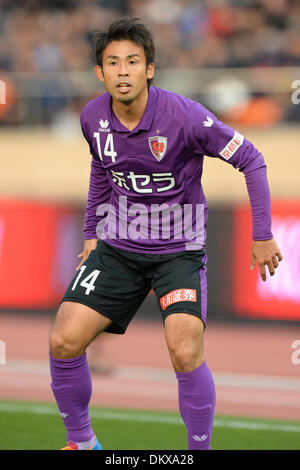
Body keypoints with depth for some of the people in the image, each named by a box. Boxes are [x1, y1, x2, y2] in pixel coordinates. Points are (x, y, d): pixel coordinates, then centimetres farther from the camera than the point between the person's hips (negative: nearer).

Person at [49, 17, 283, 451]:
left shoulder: (184, 116, -21)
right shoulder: (93, 118, -6)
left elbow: (250, 160, -11)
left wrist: (262, 236, -9)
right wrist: (92, 233, 19)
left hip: (178, 249, -4)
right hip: (117, 246, 4)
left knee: (185, 353, -22)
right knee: (64, 341, -8)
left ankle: (200, 449, -1)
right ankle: (82, 442, 15)